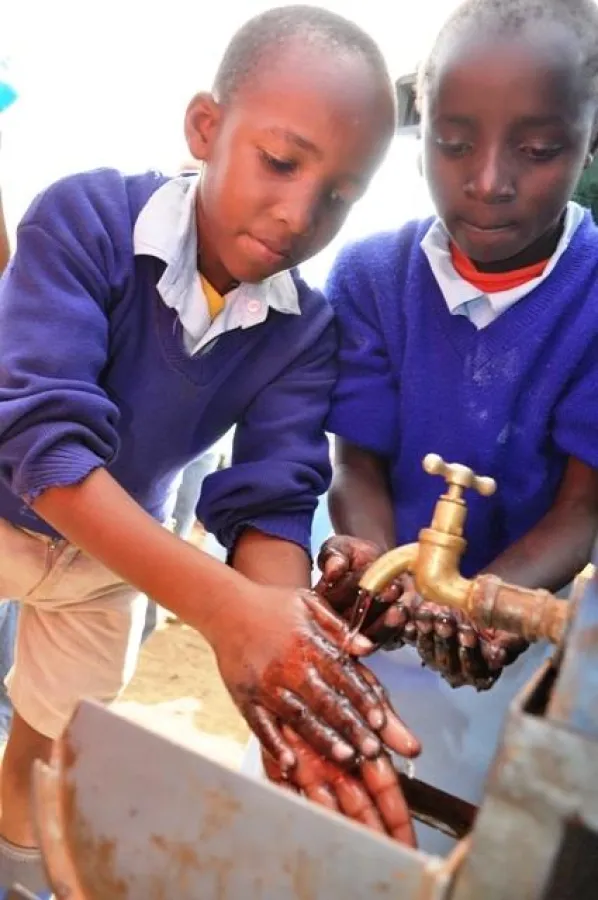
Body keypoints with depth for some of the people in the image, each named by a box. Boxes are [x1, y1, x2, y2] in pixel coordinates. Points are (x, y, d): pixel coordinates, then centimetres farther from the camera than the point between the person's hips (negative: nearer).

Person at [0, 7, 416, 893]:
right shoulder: (85, 217, -30)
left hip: (113, 552, 4)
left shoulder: (305, 331, -20)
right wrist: (227, 606, -51)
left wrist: (295, 654, -46)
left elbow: (272, 501, -25)